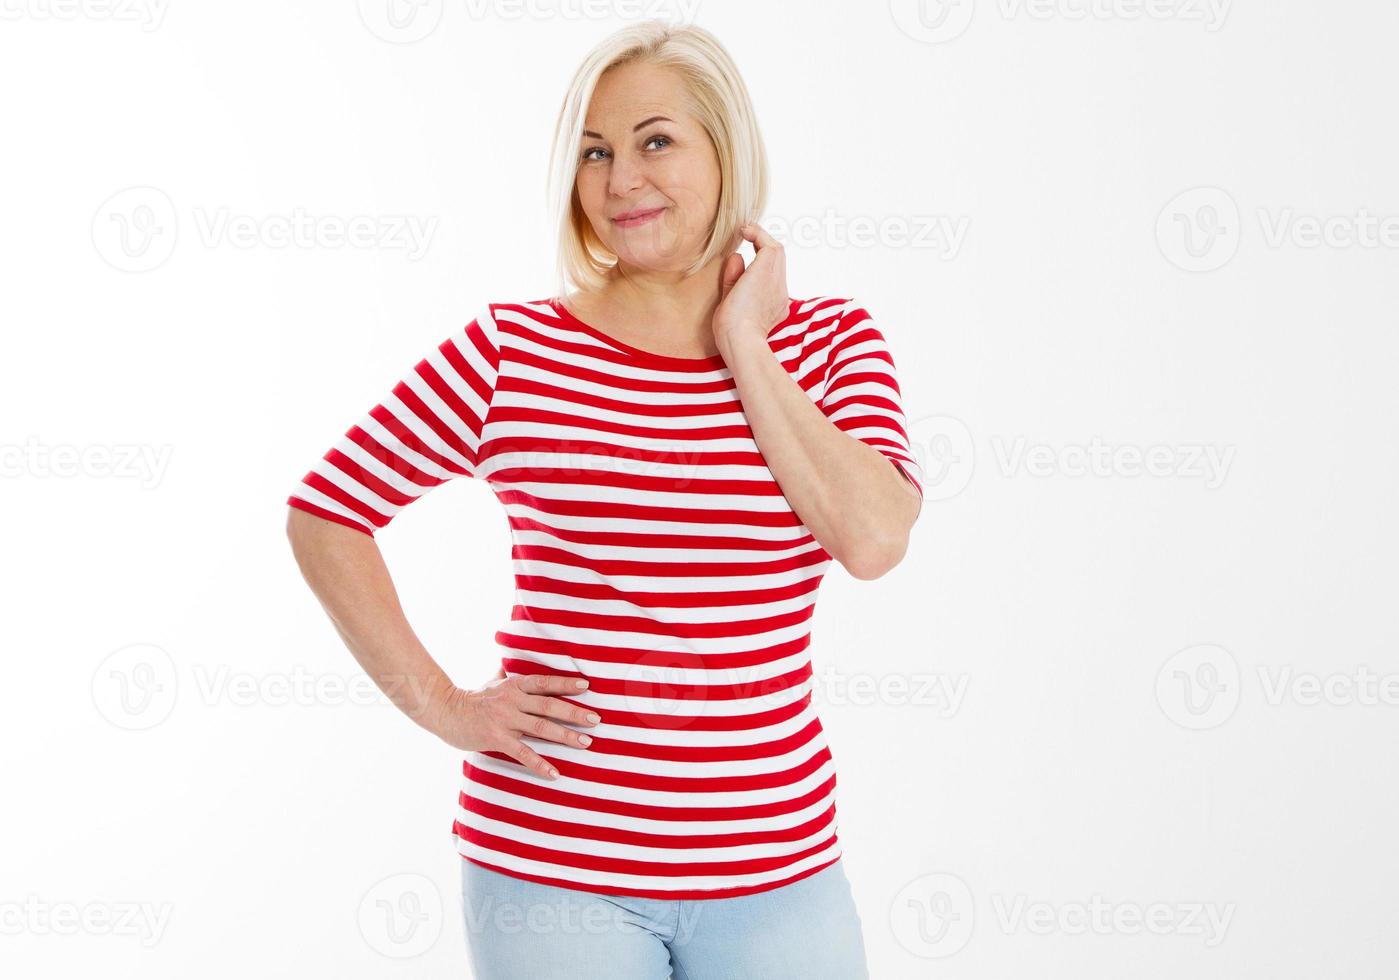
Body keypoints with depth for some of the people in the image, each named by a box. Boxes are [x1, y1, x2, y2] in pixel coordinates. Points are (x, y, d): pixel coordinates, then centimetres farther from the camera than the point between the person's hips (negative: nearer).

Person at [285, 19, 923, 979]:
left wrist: (743, 348, -10)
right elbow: (322, 513, 2)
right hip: (554, 860, -1)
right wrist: (440, 704, -3)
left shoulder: (829, 341, 2)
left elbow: (872, 539, -14)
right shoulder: (514, 350, -3)